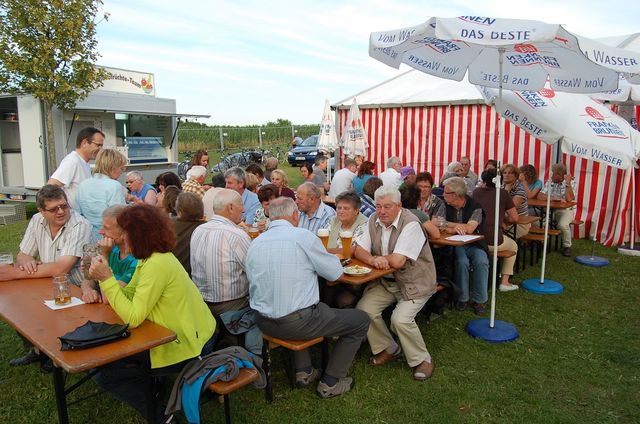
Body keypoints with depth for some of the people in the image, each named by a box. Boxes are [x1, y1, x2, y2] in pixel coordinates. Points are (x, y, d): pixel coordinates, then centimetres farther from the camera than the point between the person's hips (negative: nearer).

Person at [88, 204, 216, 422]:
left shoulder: (157, 265, -25)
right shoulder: (152, 257, 6)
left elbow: (133, 318, -26)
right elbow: (130, 295, 5)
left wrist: (107, 279, -22)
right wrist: (106, 277, -4)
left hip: (185, 346, -10)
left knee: (103, 370, 0)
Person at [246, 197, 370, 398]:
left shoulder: (255, 243, 4)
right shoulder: (303, 236, -13)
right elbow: (335, 273, -6)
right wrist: (332, 256, 16)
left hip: (264, 323, 7)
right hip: (298, 323, -7)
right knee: (361, 320, 10)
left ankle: (303, 371, 32)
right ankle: (330, 383, 16)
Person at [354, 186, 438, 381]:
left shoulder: (411, 224, -22)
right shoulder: (374, 220, 1)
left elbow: (398, 261, -29)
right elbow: (359, 250, 0)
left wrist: (378, 257, -10)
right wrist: (372, 259, -23)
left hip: (414, 283, -6)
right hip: (385, 281, 6)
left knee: (400, 319, -24)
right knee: (364, 310, -12)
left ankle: (422, 360, 4)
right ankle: (388, 349, 12)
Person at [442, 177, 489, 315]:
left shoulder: (475, 207, -7)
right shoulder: (445, 206, 3)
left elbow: (469, 229, -20)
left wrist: (447, 224, -12)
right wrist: (455, 228, -22)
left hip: (474, 244, -1)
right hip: (455, 245, 1)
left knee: (481, 262, -28)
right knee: (462, 262, -29)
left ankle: (479, 300, -11)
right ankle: (462, 298, -10)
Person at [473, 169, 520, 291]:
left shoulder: (476, 192, 8)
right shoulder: (503, 193, 0)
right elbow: (514, 218, 4)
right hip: (494, 242, -3)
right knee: (513, 246, 30)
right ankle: (504, 282, 27)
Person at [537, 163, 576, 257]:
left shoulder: (570, 183, -5)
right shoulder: (549, 182, 6)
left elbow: (569, 199, -22)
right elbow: (540, 196, -6)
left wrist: (567, 182, -18)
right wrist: (554, 198, -18)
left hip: (566, 210, -3)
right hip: (550, 210, 3)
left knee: (562, 225, -33)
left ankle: (567, 246, -5)